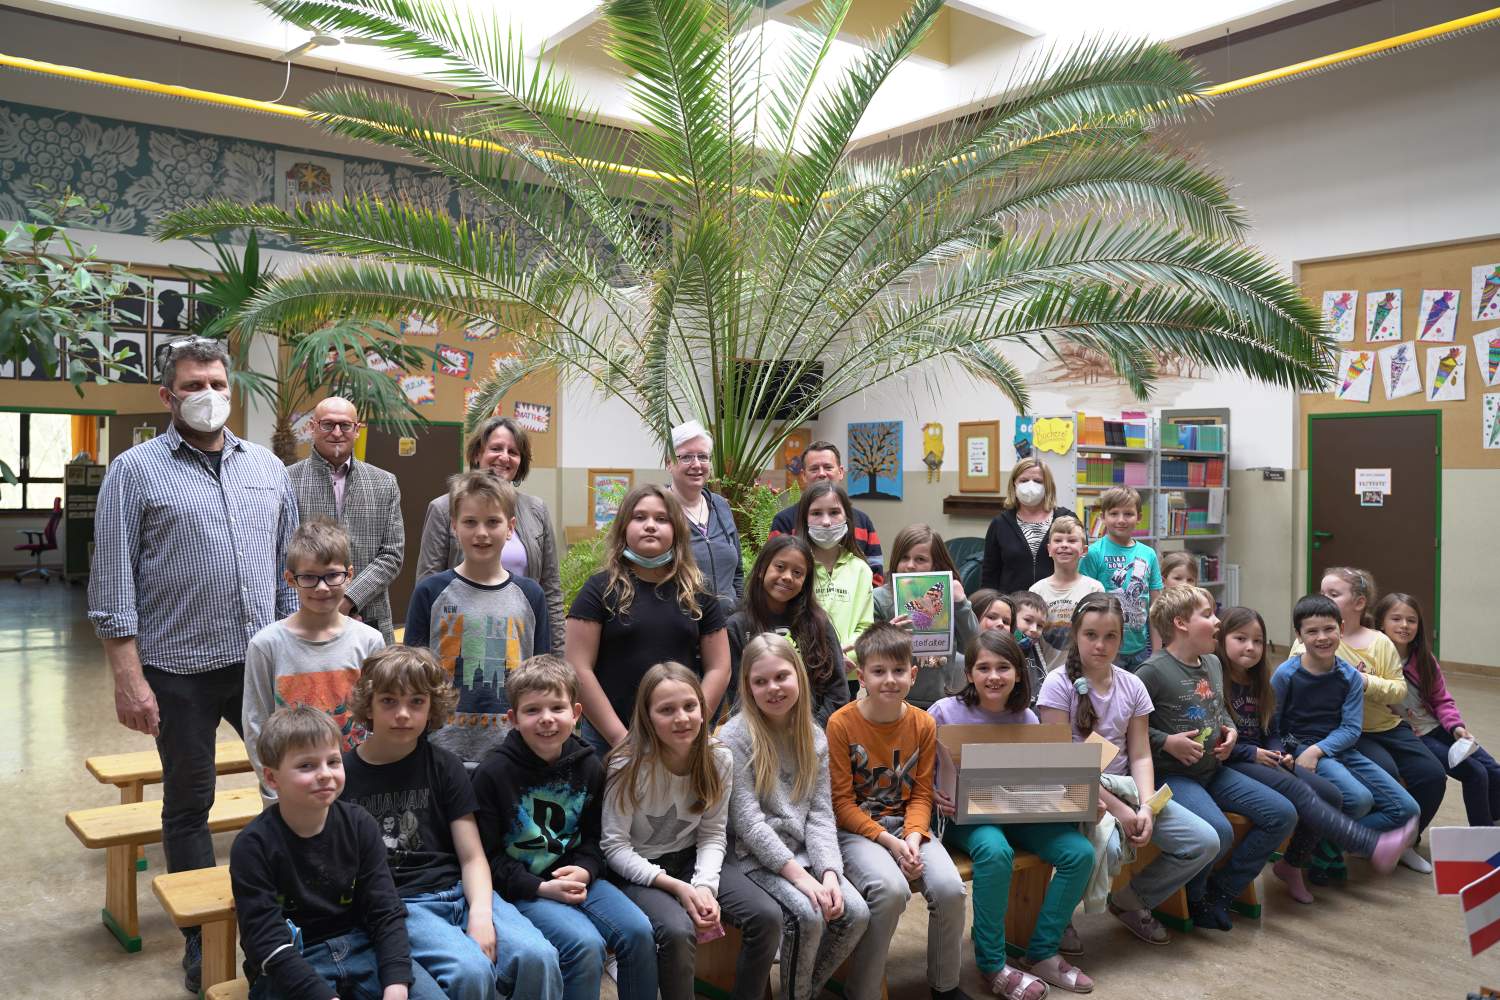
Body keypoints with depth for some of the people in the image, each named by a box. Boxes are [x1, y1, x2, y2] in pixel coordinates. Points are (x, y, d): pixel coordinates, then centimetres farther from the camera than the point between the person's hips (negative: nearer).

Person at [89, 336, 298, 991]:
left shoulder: (267, 468, 9)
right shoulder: (135, 471, -3)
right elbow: (113, 582, -6)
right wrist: (128, 678, -11)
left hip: (264, 660, 3)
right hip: (179, 671, -3)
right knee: (189, 803, 10)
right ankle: (203, 939, 25)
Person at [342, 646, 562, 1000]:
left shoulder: (444, 766, 8)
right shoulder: (342, 775, 2)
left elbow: (472, 857, 4)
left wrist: (481, 914, -14)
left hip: (459, 891, 3)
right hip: (394, 904, -2)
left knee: (538, 957, -24)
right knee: (471, 971, -32)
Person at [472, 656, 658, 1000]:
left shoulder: (589, 767, 2)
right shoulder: (493, 773, -12)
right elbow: (486, 854, -9)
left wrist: (584, 871, -9)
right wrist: (540, 888, -17)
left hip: (576, 876, 5)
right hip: (522, 886, -5)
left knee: (639, 932, -15)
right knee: (586, 944, -26)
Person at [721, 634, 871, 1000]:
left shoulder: (813, 737, 6)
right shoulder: (735, 737, -12)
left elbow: (821, 814, 3)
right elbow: (748, 822, -16)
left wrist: (829, 873, -14)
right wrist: (801, 877, -21)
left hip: (803, 851, 5)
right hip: (755, 857, -5)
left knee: (856, 914, -14)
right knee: (807, 916, -26)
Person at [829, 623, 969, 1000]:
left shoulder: (923, 724, 0)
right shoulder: (841, 724, -12)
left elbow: (921, 794, 4)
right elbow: (843, 803, -9)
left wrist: (913, 836, -14)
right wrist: (888, 841, -18)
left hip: (908, 825, 4)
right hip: (857, 828, -4)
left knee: (950, 888, -21)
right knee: (890, 888, -32)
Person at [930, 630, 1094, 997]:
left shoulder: (1026, 719, 2)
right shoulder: (945, 713, -10)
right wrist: (934, 797, -25)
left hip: (1018, 812, 5)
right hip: (964, 814, -5)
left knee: (1080, 852, -15)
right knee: (995, 851, -36)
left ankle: (1042, 953, 3)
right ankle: (992, 965, -16)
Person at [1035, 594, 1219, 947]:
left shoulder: (1132, 686, 5)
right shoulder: (1059, 684, -10)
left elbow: (1140, 757, 4)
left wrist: (1146, 806, -14)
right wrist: (1115, 808, -19)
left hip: (1126, 788, 6)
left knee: (1205, 842, -9)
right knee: (1108, 848, -35)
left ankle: (1131, 899, 15)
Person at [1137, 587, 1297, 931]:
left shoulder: (1213, 663, 10)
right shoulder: (1154, 670, -17)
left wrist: (1230, 730, 8)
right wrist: (1166, 742, -20)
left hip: (1213, 770, 9)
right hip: (1172, 774, -9)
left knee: (1282, 814, 0)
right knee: (1218, 832, -32)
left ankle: (1220, 890, 9)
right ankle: (1193, 898, 0)